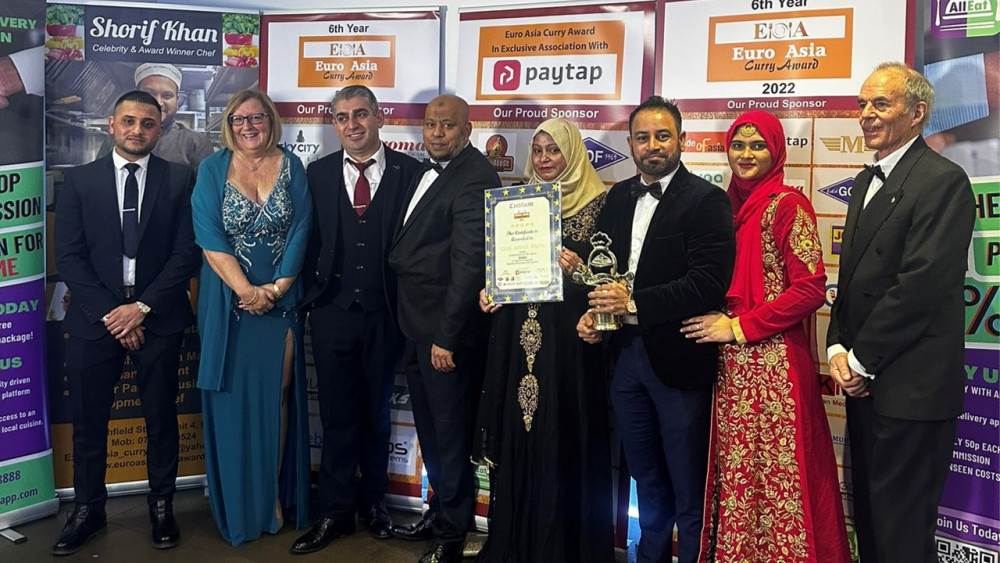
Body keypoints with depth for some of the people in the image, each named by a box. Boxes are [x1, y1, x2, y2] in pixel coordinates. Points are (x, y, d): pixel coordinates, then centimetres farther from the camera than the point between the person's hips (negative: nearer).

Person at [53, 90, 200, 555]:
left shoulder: (179, 180, 2)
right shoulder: (79, 181, 5)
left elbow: (186, 253, -3)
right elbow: (68, 256, 0)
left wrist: (143, 306, -11)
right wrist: (110, 312, -10)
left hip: (158, 318, -1)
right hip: (94, 319, 1)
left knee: (161, 416, 9)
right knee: (88, 420, 9)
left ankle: (162, 505, 25)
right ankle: (88, 508, 26)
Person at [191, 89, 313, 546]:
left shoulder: (291, 166, 5)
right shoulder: (212, 169, 1)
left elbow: (300, 231, -2)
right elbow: (209, 237, -8)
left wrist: (275, 289, -12)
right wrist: (247, 291, -16)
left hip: (280, 298, 1)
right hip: (227, 299, -1)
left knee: (277, 393, 5)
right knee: (233, 395, 4)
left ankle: (274, 497, 17)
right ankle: (237, 506, 18)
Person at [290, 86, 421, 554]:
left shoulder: (409, 172, -2)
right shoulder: (318, 173, 5)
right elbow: (307, 240, 6)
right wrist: (310, 296, -1)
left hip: (384, 313, -1)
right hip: (332, 311, 1)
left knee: (376, 412, 14)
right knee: (337, 414, 8)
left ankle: (373, 502, 31)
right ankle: (336, 512, 21)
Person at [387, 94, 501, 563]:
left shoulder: (475, 178, -17)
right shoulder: (428, 172, 13)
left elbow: (469, 262, -22)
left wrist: (446, 335, -23)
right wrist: (415, 326, 10)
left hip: (446, 329, -9)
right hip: (415, 325, 9)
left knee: (450, 430, 5)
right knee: (429, 425, 21)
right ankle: (440, 506, 40)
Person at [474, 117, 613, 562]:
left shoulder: (597, 204, -1)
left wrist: (577, 270, -21)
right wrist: (488, 289, 0)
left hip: (567, 337, -4)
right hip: (517, 335, 5)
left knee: (561, 438, 0)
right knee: (516, 435, 9)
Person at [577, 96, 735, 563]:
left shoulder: (706, 200, -10)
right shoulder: (618, 197, 10)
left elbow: (709, 283, -20)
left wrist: (634, 302, -22)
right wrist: (593, 312, -4)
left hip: (677, 358, -6)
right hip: (626, 354, 6)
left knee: (689, 488, 7)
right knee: (647, 482, 22)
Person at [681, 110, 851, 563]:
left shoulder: (788, 205, -6)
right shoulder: (729, 205, 13)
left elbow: (810, 288, -13)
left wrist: (740, 327, -12)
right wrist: (718, 322, 5)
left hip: (773, 361, -6)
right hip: (730, 365, 6)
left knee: (775, 473, 0)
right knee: (734, 472, 11)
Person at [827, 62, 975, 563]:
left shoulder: (942, 180, -12)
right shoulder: (865, 182, 16)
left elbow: (922, 283, -20)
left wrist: (861, 360, -14)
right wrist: (838, 348, 2)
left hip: (911, 388, -8)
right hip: (865, 381, 8)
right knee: (868, 518, 17)